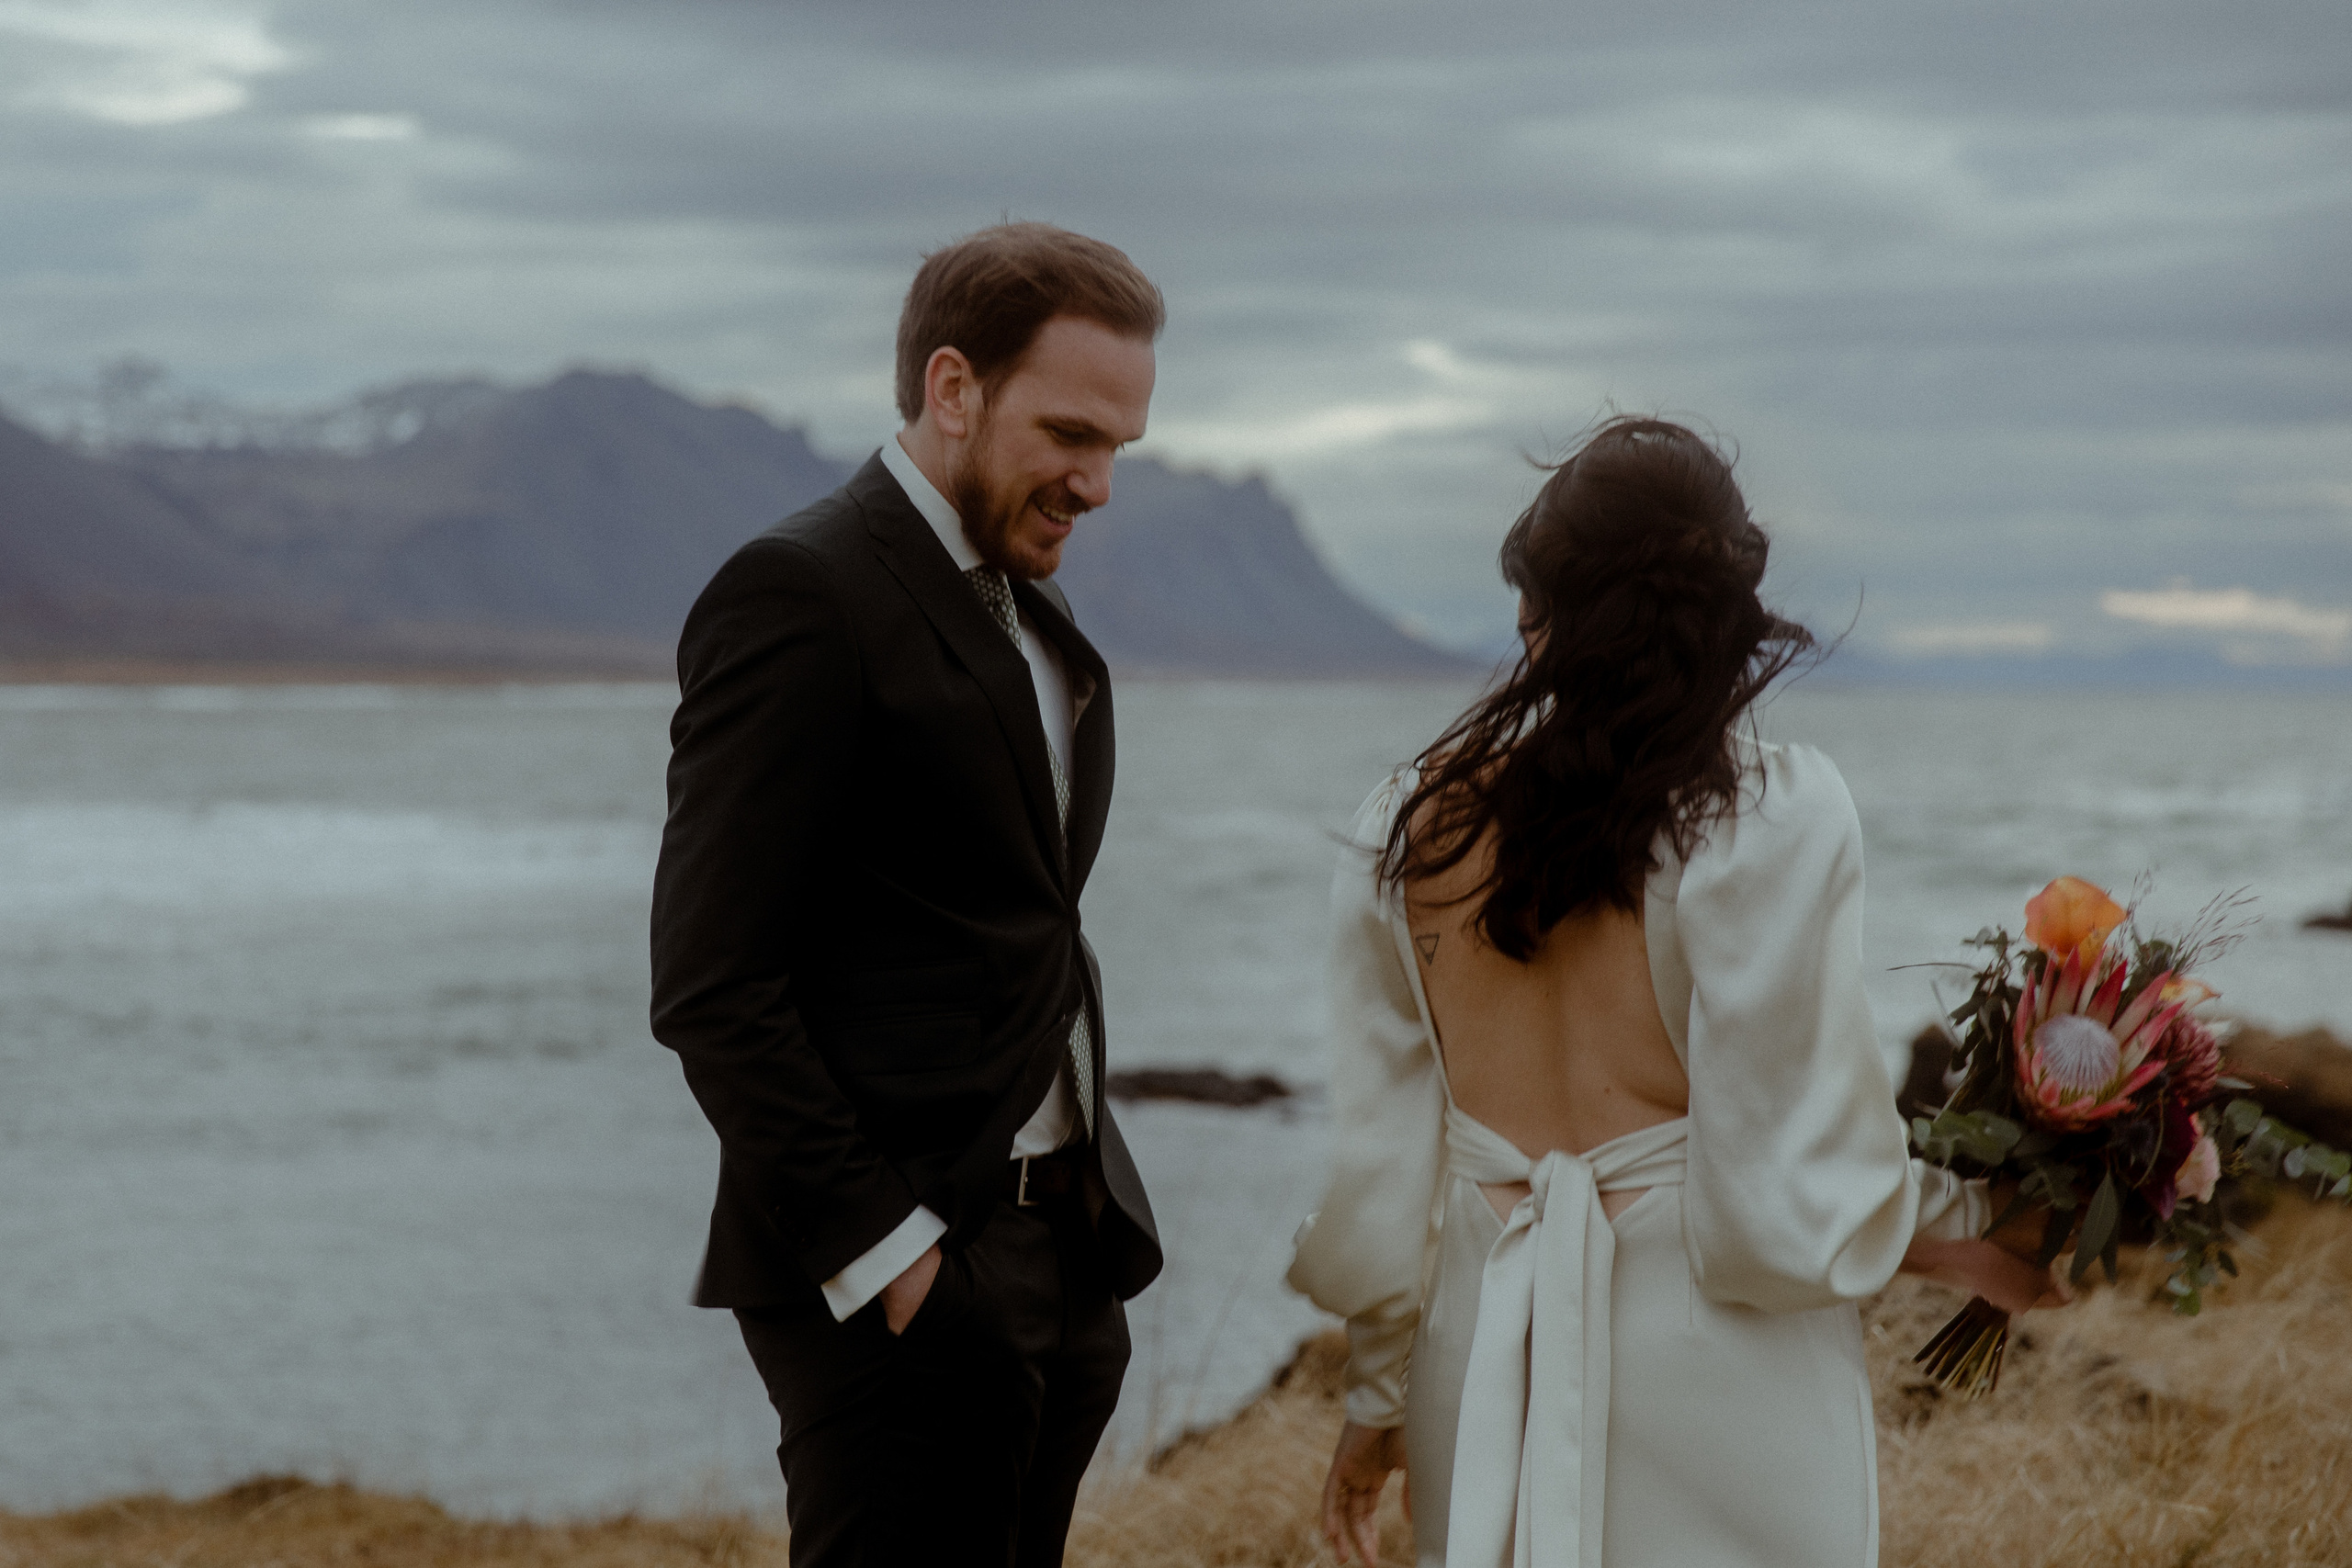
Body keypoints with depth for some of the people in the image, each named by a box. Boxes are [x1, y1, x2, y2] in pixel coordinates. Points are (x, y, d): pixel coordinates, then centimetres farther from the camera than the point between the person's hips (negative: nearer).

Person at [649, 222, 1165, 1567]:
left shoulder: (1039, 623, 18)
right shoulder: (801, 596, -10)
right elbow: (711, 987, -16)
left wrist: (1093, 1205, 10)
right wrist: (877, 1251, -18)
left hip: (1059, 1260, 8)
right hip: (908, 1280, -8)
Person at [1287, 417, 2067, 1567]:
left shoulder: (1410, 823, 1)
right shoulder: (1777, 816, -11)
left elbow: (1381, 1158, 6)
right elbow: (1787, 1175, -13)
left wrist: (1377, 1397, 16)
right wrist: (1954, 1229, 5)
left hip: (1482, 1351, 4)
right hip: (1707, 1363, -4)